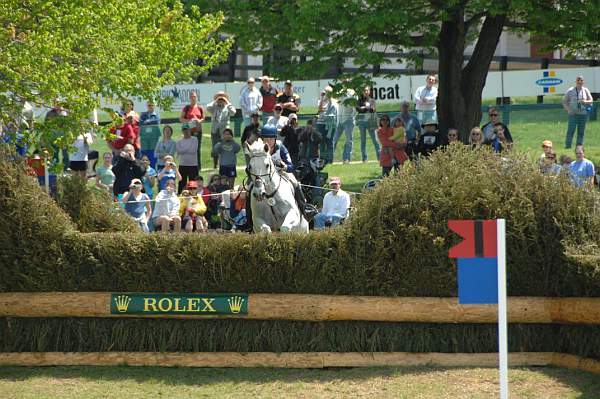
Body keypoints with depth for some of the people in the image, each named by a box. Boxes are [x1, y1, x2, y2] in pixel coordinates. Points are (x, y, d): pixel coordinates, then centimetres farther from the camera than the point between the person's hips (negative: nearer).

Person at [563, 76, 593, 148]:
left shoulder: (585, 90, 9)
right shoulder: (570, 91, 3)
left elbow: (591, 100, 10)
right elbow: (564, 101, 7)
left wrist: (585, 101, -13)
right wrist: (568, 109, -7)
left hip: (583, 114, 2)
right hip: (573, 114, -2)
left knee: (581, 131, 3)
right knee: (570, 130, -9)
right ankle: (567, 146, -8)